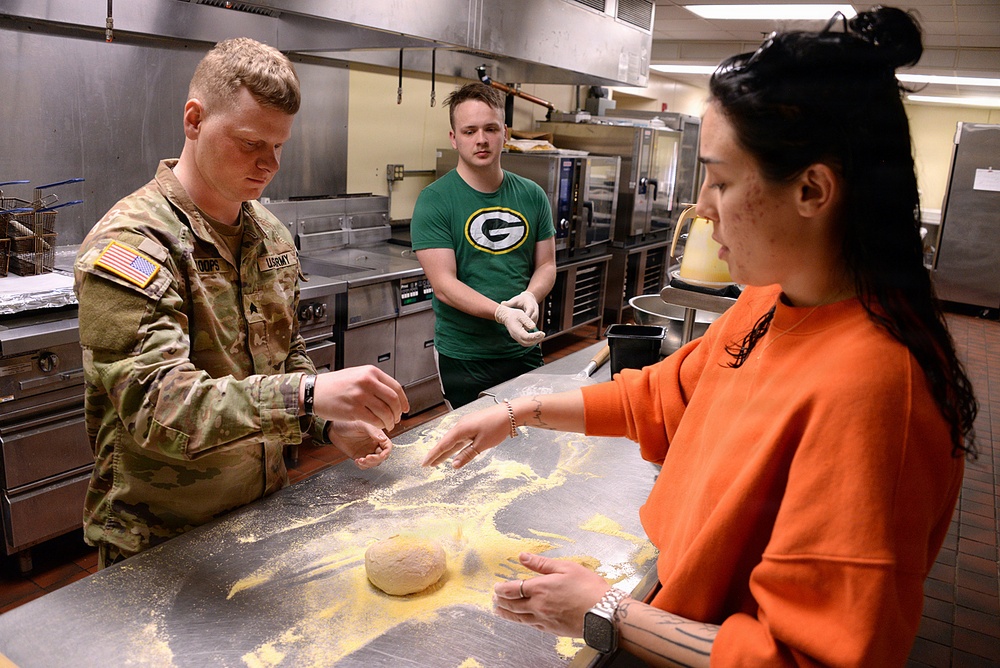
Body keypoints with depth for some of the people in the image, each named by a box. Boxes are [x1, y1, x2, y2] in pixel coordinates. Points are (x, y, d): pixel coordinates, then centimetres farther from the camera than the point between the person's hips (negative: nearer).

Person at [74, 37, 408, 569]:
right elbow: (154, 405, -32)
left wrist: (332, 422, -5)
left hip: (264, 514, 7)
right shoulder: (131, 245, -21)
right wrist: (307, 395, -45)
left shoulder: (271, 235, 2)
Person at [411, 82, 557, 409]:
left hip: (524, 349, 4)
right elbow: (444, 284, -16)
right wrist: (502, 313, -30)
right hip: (463, 357, -4)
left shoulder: (532, 196, 3)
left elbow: (546, 265, 7)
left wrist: (530, 295, -15)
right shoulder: (434, 201, -11)